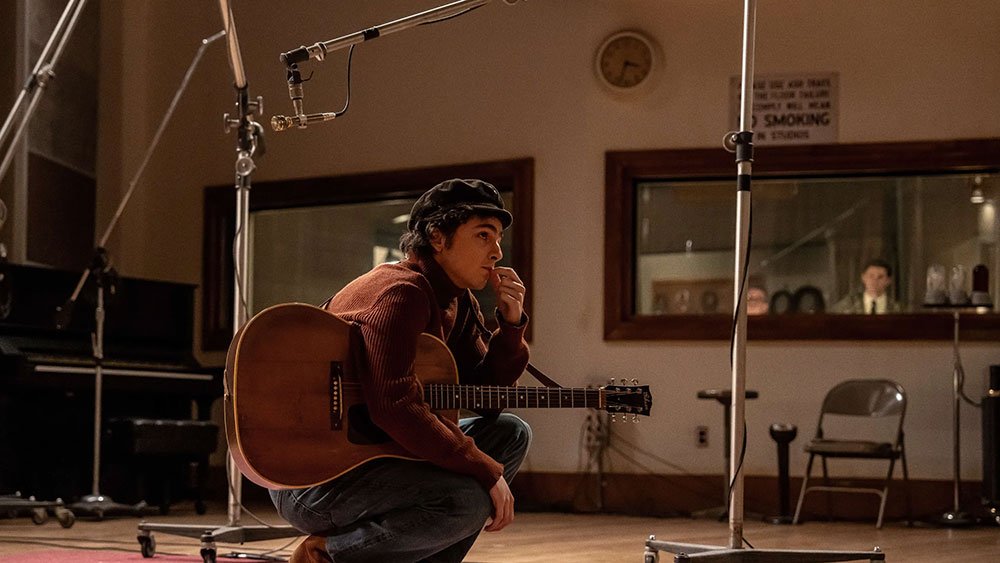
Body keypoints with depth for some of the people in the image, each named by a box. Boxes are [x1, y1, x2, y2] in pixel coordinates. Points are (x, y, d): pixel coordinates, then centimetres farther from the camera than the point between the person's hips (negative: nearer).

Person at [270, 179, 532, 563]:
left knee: (511, 434, 10)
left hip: (373, 452, 10)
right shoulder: (402, 292, -19)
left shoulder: (457, 301, 12)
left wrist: (510, 323, -4)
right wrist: (488, 472, -24)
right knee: (466, 501, -30)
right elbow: (395, 407, -30)